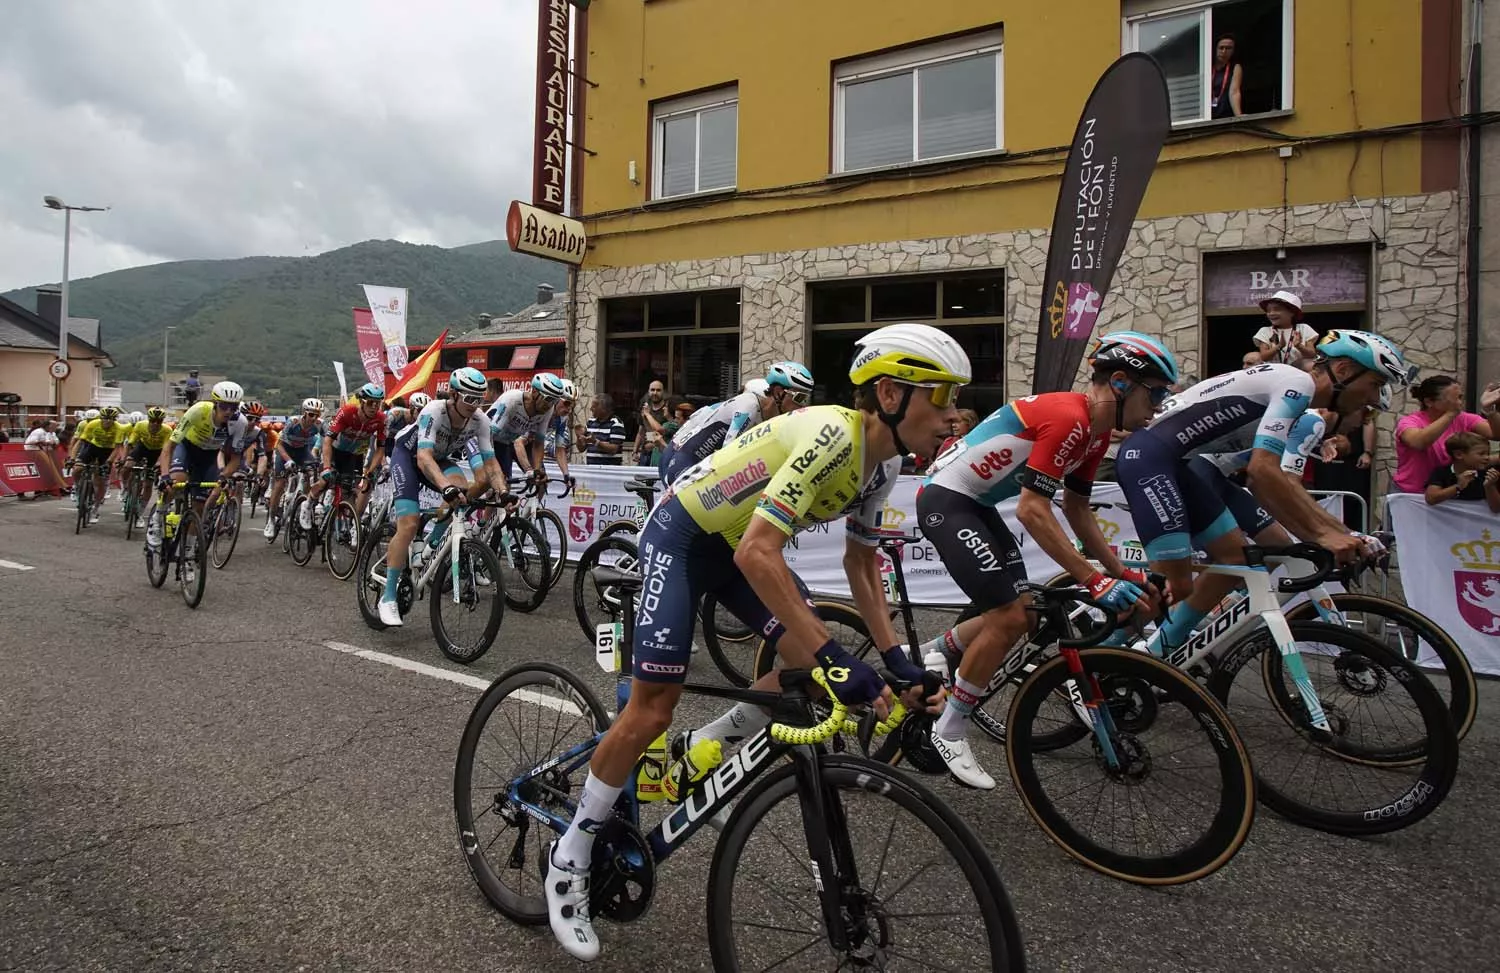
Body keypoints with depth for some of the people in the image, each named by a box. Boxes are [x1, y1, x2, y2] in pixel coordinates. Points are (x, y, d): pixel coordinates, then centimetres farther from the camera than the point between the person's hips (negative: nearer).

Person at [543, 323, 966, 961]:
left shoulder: (883, 462, -5)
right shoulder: (832, 436, -33)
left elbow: (860, 561, 7)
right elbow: (757, 554, -41)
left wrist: (893, 656, -1)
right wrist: (833, 657, -41)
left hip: (739, 544, 8)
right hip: (681, 535, -8)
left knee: (811, 670, -5)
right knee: (654, 705, -10)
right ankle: (569, 859, 9)